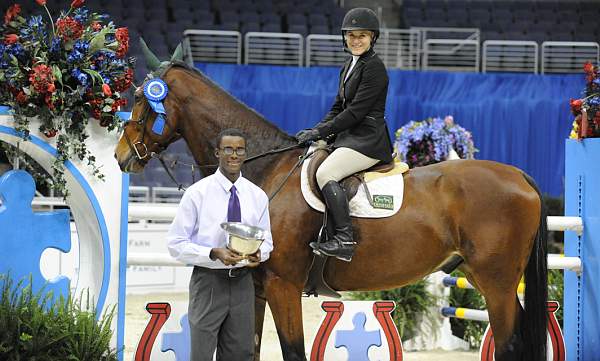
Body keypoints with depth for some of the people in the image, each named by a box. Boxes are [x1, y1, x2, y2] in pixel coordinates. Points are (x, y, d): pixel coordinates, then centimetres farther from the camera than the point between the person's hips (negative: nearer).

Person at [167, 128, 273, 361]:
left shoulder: (257, 196, 5)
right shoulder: (197, 193, -7)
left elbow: (266, 239, 14)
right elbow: (176, 244, -8)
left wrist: (259, 253, -11)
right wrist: (214, 253, -23)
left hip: (242, 283, 4)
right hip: (208, 282, -4)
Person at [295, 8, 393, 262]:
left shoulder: (374, 67, -12)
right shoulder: (350, 66, 18)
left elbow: (356, 111, -17)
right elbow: (338, 107, 20)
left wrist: (320, 132, -15)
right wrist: (317, 131, 4)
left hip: (369, 140, -11)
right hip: (350, 137, 11)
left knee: (325, 173, -28)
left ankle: (344, 239, -34)